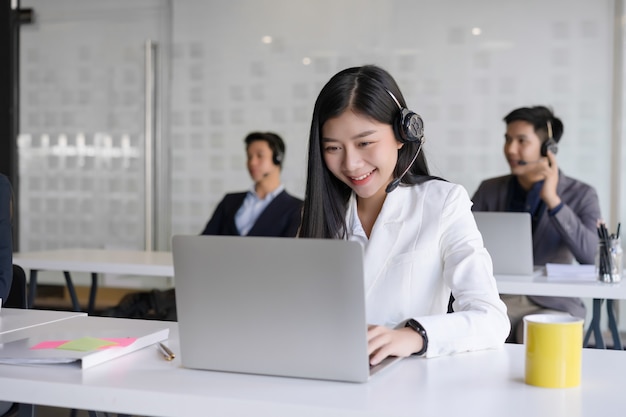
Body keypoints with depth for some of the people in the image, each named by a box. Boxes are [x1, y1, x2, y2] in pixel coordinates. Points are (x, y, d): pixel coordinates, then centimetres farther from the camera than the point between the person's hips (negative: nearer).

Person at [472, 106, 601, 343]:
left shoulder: (581, 195, -1)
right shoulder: (490, 190, 7)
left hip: (552, 304, -1)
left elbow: (590, 255, -16)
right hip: (494, 298, 2)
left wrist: (552, 200, -22)